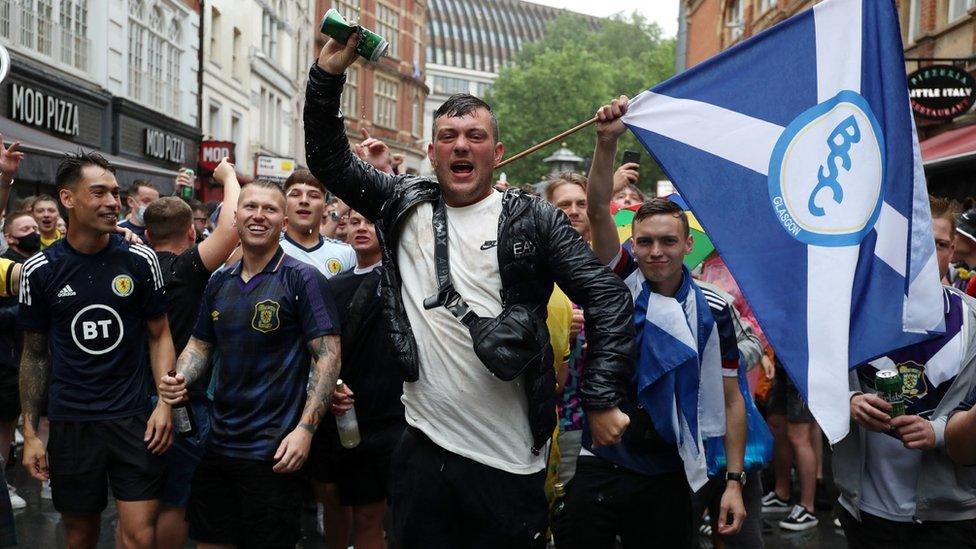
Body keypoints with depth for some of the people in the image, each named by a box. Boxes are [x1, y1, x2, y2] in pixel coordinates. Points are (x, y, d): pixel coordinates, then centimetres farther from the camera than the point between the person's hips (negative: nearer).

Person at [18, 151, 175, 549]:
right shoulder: (40, 270, -2)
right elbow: (34, 354, 5)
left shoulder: (139, 260, -3)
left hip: (133, 416, 0)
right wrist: (30, 432, 3)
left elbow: (159, 336, 4)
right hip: (70, 422, 1)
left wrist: (165, 403, -8)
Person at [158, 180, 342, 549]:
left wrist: (305, 428, -21)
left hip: (273, 451, -6)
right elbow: (200, 344, 18)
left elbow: (328, 355, -13)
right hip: (217, 444, 6)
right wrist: (180, 379, -5)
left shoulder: (303, 279, -9)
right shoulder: (220, 282, 9)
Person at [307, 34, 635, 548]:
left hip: (509, 460, -3)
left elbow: (608, 297, -4)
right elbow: (329, 159, 10)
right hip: (422, 448, 3)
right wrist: (328, 74, -3)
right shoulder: (405, 206, 8)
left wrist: (601, 399, -9)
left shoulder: (532, 220, -3)